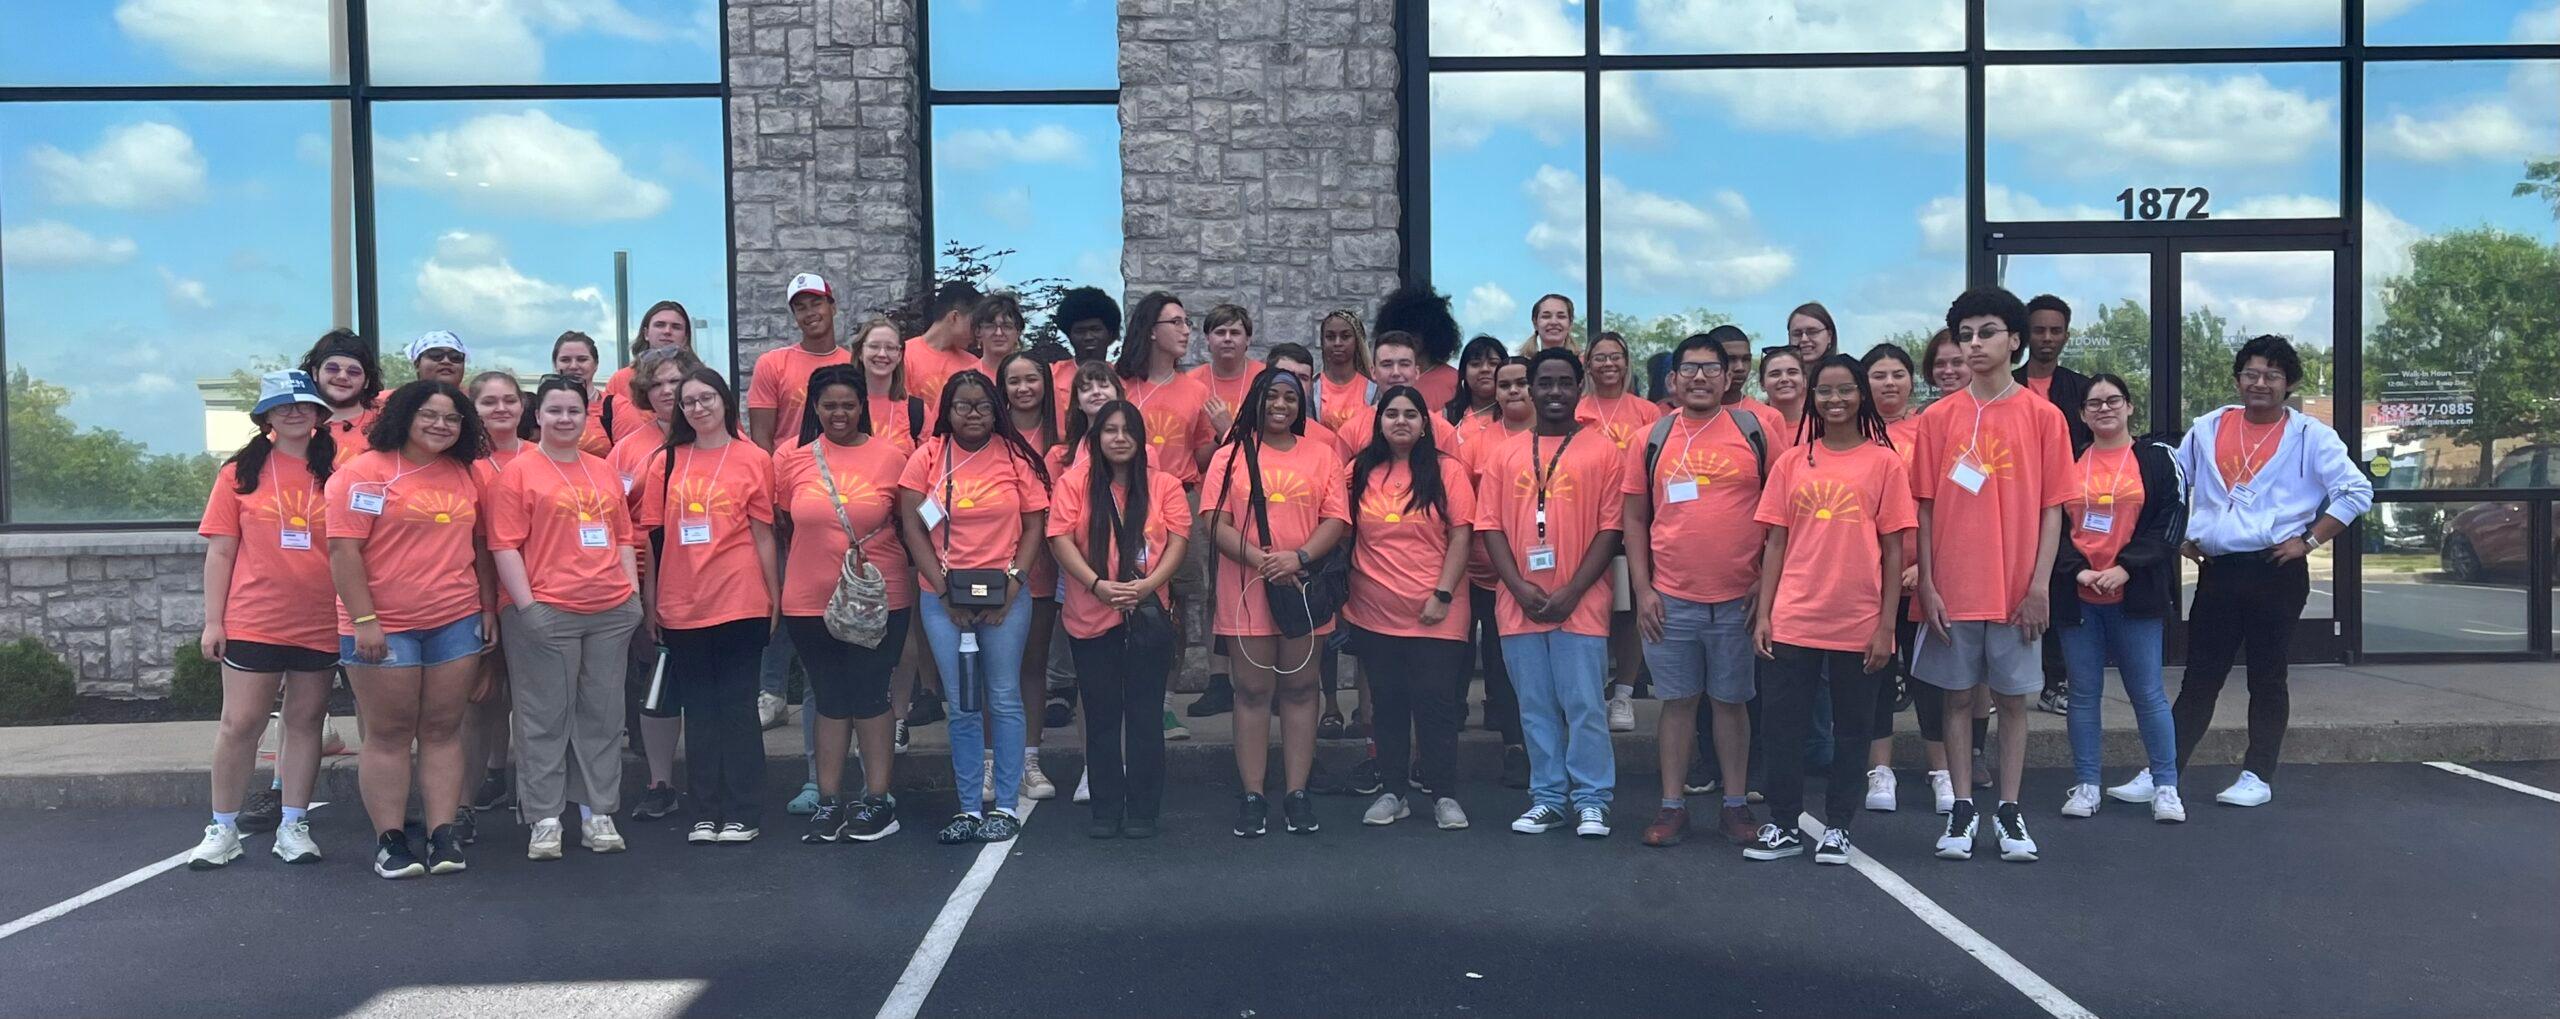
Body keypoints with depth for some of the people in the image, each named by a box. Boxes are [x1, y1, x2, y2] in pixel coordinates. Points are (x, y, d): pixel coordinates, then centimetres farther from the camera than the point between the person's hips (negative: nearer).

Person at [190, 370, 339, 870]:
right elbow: (220, 551, 3)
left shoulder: (336, 470, 3)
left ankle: (292, 826, 17)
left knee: (306, 720, 8)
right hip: (253, 622, -1)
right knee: (240, 723, 2)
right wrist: (212, 621, -1)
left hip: (319, 623, 1)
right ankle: (223, 829, 14)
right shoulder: (241, 471, 3)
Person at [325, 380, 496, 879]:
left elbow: (479, 548, 17)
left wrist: (489, 608, 11)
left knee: (443, 730, 6)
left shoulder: (464, 476, 11)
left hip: (456, 623, 4)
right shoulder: (366, 472, -6)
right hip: (384, 627, -4)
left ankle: (443, 837, 9)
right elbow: (343, 548, -11)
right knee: (389, 734, 3)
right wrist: (363, 620, -16)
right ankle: (390, 841, 9)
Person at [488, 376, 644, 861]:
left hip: (611, 612, 5)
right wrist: (526, 605, -12)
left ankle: (597, 813, 17)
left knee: (602, 715, 9)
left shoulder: (603, 471, 15)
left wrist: (633, 592, 10)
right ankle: (544, 819, 8)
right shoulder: (518, 472, -1)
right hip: (545, 614, -5)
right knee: (545, 719, 1)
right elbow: (505, 546, -6)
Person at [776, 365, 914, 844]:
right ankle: (829, 802, 20)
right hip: (810, 601, 2)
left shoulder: (891, 455, -4)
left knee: (870, 696, 3)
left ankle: (878, 801, 14)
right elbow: (780, 522, 8)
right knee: (829, 698, 11)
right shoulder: (792, 455, 0)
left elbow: (906, 522, 4)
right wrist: (819, 554, 5)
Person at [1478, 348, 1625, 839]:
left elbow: (1610, 528, -3)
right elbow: (1490, 526, 5)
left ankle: (1591, 801, 10)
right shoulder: (1505, 455, 10)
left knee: (1585, 706, -1)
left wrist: (1573, 591, -11)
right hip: (1520, 607, 3)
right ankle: (1547, 799, 19)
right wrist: (1520, 587, -8)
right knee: (1536, 709, 9)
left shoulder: (1601, 453, 2)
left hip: (1580, 606, -3)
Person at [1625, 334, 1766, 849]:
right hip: (1670, 599, 1)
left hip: (1737, 598, -1)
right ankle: (1672, 805, 15)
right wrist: (1642, 589, 0)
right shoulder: (1651, 439, 5)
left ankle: (1736, 805, 19)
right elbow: (1635, 519, 7)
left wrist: (1766, 581, -2)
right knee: (1678, 701, 8)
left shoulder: (1755, 431, 2)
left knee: (1731, 700, 9)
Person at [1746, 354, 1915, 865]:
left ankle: (1836, 828, 21)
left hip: (1858, 625, -2)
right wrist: (1763, 614, 2)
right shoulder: (1792, 462, 7)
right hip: (1793, 621, 2)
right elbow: (1776, 543, 8)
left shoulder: (1884, 463, 1)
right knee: (1784, 726, 5)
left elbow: (1893, 550, 0)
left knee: (1850, 731, 9)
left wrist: (1886, 625, -5)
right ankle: (1782, 827, 18)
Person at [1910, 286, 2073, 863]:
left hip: (2016, 591, -1)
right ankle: (1962, 811, 17)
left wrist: (2040, 585, -7)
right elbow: (1925, 506, 2)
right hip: (1953, 590, 1)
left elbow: (2052, 508, 0)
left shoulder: (2042, 417, 0)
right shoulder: (1939, 418, 2)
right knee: (1959, 697, 7)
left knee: (2012, 699, 8)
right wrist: (1926, 584, -4)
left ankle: (2009, 812, 19)